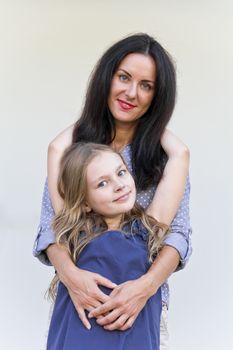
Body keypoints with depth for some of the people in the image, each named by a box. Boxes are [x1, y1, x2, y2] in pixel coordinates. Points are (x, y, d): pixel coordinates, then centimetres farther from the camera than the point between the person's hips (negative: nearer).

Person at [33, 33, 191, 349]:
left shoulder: (167, 154, -4)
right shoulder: (69, 145, -2)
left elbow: (177, 233, -10)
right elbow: (50, 226, -6)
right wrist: (69, 272, -27)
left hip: (145, 303, 0)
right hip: (78, 299, 1)